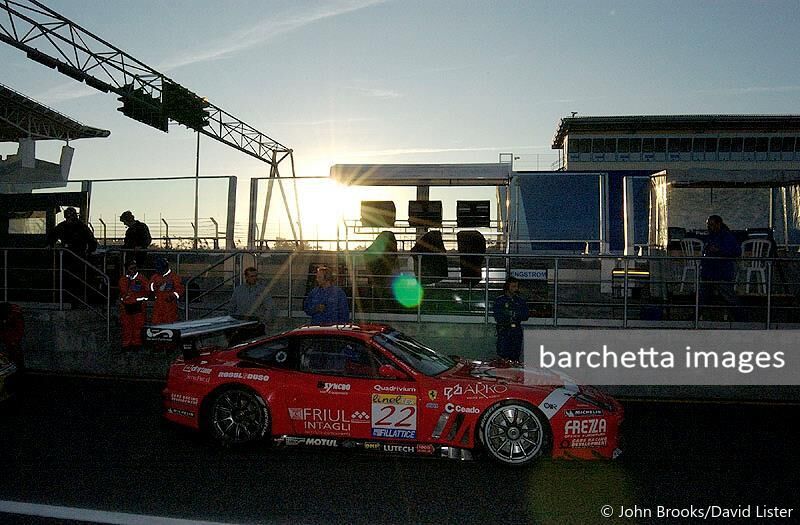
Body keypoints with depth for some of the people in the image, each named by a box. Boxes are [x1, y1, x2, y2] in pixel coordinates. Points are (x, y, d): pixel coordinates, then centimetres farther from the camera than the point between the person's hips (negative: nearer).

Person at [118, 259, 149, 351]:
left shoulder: (141, 279, 1)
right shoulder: (123, 280, 10)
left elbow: (147, 291, -3)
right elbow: (122, 292, 14)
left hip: (138, 305, -3)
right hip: (126, 306, 3)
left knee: (138, 325, -1)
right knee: (126, 325, 5)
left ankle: (137, 343, 9)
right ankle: (126, 344, 13)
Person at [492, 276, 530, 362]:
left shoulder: (521, 300, 14)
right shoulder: (499, 300, 5)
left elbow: (526, 316, 6)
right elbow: (498, 317, -4)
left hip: (517, 332, 3)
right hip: (503, 332, -3)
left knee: (515, 358, 2)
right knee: (503, 358, -8)